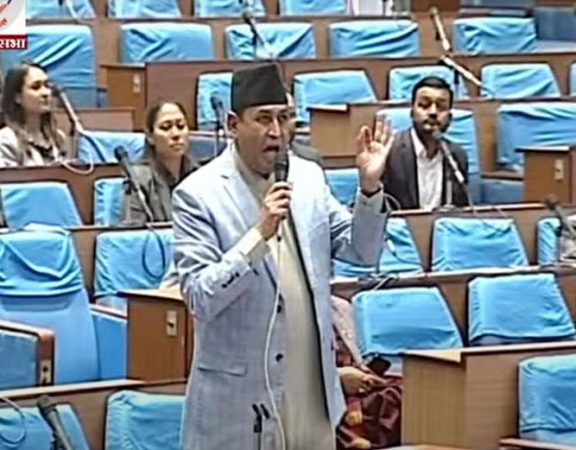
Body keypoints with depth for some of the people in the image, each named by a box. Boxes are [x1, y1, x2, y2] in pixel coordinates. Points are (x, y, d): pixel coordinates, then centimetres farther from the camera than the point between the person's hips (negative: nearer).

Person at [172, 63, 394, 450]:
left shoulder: (308, 177, 7)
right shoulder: (199, 194, -10)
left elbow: (362, 252, 11)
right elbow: (200, 298, -16)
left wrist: (370, 186, -6)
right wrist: (260, 234, -26)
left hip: (312, 392, 5)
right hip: (239, 398, -5)